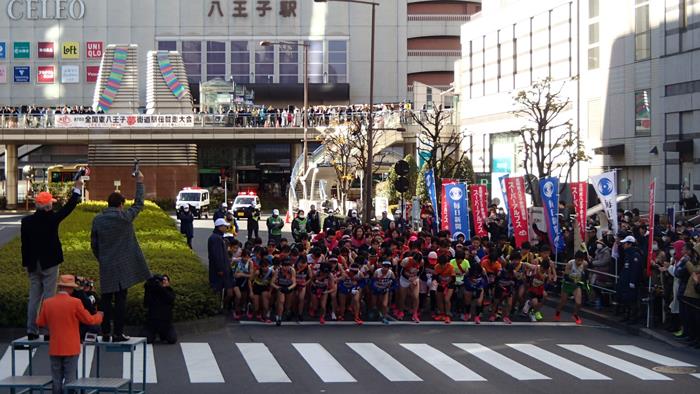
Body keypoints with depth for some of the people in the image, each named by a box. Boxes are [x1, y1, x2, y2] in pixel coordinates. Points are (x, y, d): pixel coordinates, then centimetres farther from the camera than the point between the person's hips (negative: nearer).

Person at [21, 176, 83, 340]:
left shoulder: (26, 221, -2)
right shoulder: (51, 219, -13)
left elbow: (25, 245, 3)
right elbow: (68, 208, -3)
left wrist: (26, 264, 11)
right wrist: (77, 190, 7)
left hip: (33, 265, 4)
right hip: (49, 264, -4)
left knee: (34, 297, 10)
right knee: (49, 297, 0)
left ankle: (32, 331, 11)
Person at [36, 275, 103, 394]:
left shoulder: (47, 303, -1)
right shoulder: (75, 303, -12)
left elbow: (40, 323, 8)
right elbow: (89, 320, -4)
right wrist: (99, 316, 17)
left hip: (54, 349, 3)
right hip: (71, 349, -3)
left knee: (57, 380, 10)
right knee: (70, 380, 1)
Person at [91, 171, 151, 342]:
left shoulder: (97, 220, 2)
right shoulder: (124, 217, -10)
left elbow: (94, 244, 8)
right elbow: (139, 204, 4)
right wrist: (139, 182, 13)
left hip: (105, 267, 4)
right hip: (122, 267, -4)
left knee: (106, 299, 10)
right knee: (120, 299, -1)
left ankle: (105, 332, 12)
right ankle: (118, 333, -1)